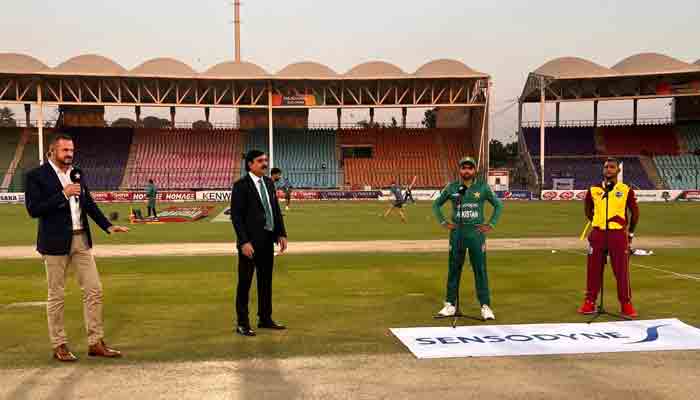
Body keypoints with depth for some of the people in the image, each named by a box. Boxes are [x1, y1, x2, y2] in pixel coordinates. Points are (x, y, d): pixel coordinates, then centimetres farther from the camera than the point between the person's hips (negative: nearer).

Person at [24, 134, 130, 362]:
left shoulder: (76, 174, 10)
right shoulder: (36, 176, -7)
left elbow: (89, 203, 16)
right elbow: (33, 209, -15)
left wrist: (108, 226, 6)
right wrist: (63, 194, -19)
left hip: (81, 240, 6)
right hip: (55, 242, -6)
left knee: (94, 290, 5)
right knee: (56, 296, 6)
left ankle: (95, 343, 13)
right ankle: (59, 346, 18)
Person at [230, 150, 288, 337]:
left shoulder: (269, 183, 10)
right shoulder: (241, 186, -11)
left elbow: (276, 210, 13)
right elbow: (236, 216, -15)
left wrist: (282, 234, 5)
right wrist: (244, 242, -20)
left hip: (267, 240, 7)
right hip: (250, 242, -7)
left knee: (266, 281, 13)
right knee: (245, 282, 2)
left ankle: (265, 319, 25)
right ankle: (242, 324, 11)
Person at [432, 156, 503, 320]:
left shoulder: (483, 187, 0)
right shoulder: (451, 187, 2)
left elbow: (498, 205, 8)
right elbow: (436, 204, 13)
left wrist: (491, 225, 1)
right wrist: (443, 222, 4)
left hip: (477, 234, -1)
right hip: (457, 234, 1)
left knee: (480, 270, 1)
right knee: (454, 270, 6)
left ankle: (485, 306, 8)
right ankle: (450, 305, 15)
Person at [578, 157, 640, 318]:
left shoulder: (626, 190, 0)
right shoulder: (593, 190, 5)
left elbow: (635, 212, 10)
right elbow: (587, 209, 20)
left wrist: (630, 232, 14)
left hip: (618, 235, -2)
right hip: (598, 234, 2)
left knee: (622, 271, 1)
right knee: (594, 269, 6)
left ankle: (626, 304, 11)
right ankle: (589, 303, 15)